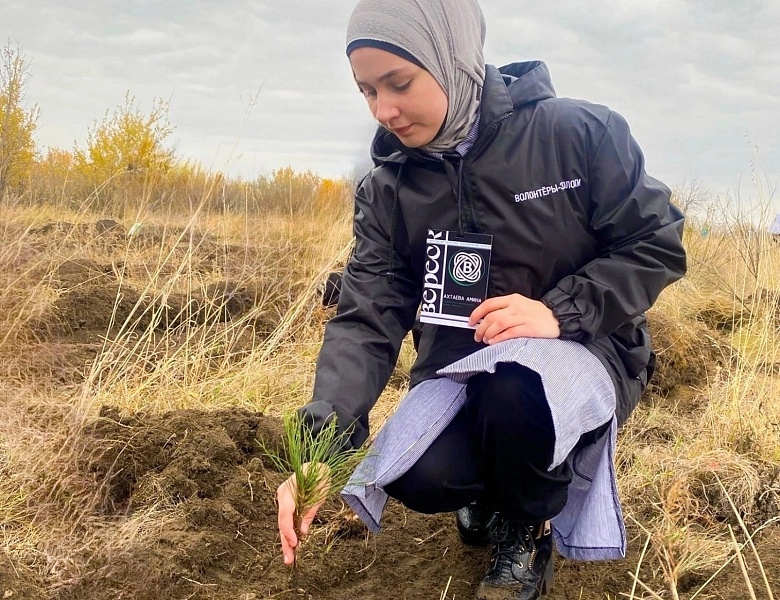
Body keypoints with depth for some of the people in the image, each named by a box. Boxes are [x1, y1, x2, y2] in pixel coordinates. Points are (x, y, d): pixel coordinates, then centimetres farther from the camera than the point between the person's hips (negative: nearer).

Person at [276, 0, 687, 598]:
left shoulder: (580, 133, -15)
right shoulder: (388, 189, -5)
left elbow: (657, 247, -9)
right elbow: (367, 319, -12)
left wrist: (561, 312, -25)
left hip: (582, 350, -3)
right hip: (460, 367, 3)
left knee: (515, 389, -38)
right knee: (417, 476, -26)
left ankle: (526, 533, -5)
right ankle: (492, 490, 13)